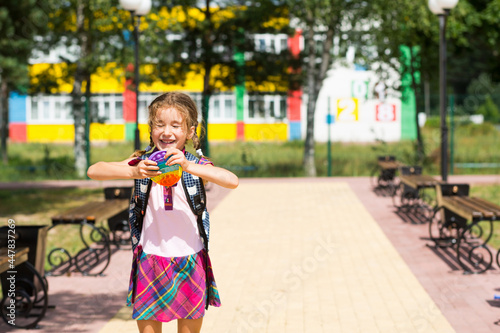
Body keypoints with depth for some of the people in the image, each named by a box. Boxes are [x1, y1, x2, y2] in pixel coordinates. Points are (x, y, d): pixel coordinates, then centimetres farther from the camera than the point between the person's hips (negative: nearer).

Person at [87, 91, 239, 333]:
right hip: (149, 262, 0)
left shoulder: (195, 164, -5)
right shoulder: (143, 162, -2)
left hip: (190, 263, 0)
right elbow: (93, 171, -11)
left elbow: (232, 181, -22)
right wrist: (133, 172, -27)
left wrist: (189, 167, -33)